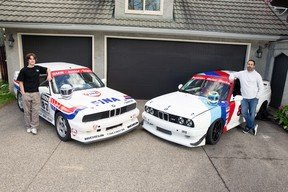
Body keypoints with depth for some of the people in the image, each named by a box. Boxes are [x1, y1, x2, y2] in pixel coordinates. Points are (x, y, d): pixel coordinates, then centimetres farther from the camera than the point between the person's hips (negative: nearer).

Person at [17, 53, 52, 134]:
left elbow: (47, 69, 19)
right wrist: (23, 93, -6)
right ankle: (28, 126, 23)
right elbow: (20, 82, 0)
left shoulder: (38, 68, 4)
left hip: (36, 93, 1)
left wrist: (49, 75, -3)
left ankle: (34, 127, 13)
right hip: (26, 94, -1)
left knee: (35, 111, 3)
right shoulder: (24, 70, -3)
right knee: (27, 111, 9)